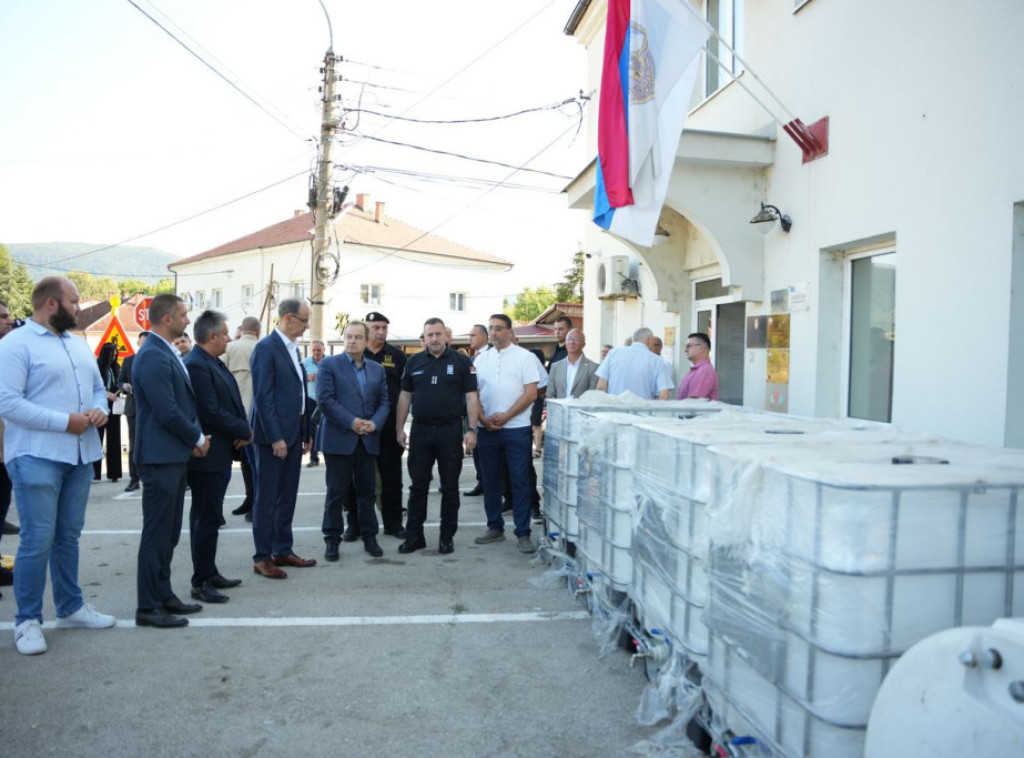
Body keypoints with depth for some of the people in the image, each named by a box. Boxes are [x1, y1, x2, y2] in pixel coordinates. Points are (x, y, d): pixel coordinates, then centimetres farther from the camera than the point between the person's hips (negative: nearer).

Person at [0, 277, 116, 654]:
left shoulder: (79, 344, 15)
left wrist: (99, 410, -2)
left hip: (80, 454, 7)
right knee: (38, 540, -4)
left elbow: (98, 388, 21)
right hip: (36, 456, -7)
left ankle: (70, 607, 26)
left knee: (68, 536, 14)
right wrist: (65, 421, -19)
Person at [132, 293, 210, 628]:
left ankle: (163, 595, 26)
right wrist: (198, 438, -8)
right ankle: (149, 607, 8)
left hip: (175, 455, 10)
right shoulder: (153, 357, -18)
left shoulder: (168, 353, 13)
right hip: (160, 457, -10)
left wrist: (196, 435, 4)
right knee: (157, 533, -2)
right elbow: (167, 412, -22)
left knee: (169, 533, 16)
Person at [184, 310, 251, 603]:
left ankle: (209, 573, 28)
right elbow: (211, 413, -24)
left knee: (208, 518, 17)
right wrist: (244, 430, -12)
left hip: (220, 454, 10)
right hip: (207, 455, -10)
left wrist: (242, 429, -4)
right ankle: (201, 583, 7)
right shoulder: (196, 365, -18)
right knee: (206, 519, -2)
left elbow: (231, 402, 15)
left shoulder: (214, 364, 13)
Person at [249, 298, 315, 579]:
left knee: (287, 497, 14)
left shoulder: (294, 349, 14)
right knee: (267, 499, 0)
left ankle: (283, 551, 24)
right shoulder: (266, 348, -12)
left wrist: (305, 432, 14)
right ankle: (262, 558, 9)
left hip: (293, 433, 8)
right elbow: (263, 396, -17)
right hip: (273, 434, -8)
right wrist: (275, 437, -20)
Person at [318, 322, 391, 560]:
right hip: (339, 439, -4)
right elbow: (325, 399, -10)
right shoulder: (329, 365, -1)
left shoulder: (377, 369, 12)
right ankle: (332, 540, 14)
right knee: (336, 493, 3)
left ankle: (369, 537, 20)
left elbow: (384, 402, 10)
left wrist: (374, 423, -9)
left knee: (367, 491, 10)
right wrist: (351, 422, -15)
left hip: (368, 440, 4)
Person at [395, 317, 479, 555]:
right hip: (420, 430, 2)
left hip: (450, 431, -2)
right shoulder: (414, 362, 7)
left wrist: (472, 429, -11)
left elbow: (471, 396, -3)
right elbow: (405, 396, 10)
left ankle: (447, 537, 17)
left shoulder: (461, 361, -1)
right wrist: (399, 428, 5)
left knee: (450, 486, 6)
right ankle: (414, 536, 16)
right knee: (418, 486, 8)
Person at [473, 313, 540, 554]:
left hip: (516, 428, -4)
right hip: (487, 429, 4)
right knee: (490, 480, 10)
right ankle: (495, 527, 23)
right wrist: (483, 418, -6)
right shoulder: (481, 359, 11)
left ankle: (523, 533, 4)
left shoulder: (524, 357, -1)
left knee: (520, 481, -2)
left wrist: (505, 416, -13)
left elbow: (531, 393, -7)